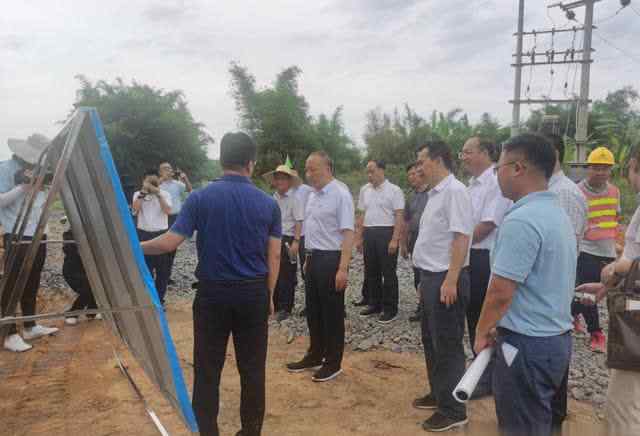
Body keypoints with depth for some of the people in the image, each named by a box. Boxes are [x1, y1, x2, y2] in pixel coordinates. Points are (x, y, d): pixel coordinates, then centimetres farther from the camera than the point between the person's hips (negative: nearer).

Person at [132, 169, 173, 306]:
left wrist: (158, 193, -16)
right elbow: (135, 209, -14)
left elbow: (168, 211, -12)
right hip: (144, 235, 0)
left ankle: (159, 299, 19)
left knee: (163, 269, 6)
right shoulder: (138, 194, 5)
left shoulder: (165, 194, 3)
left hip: (162, 234, 1)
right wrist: (144, 191, -15)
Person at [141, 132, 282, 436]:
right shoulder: (268, 204, -2)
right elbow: (274, 256, 0)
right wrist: (269, 295, 11)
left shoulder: (200, 198, -7)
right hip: (254, 293, 2)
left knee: (208, 369, 10)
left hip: (213, 293, -1)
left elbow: (170, 242, -9)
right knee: (252, 368, 12)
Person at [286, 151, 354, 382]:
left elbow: (348, 233, -20)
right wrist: (308, 258, 17)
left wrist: (343, 269, -23)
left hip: (331, 259, -8)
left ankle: (333, 363, 18)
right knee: (313, 311, 16)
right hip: (313, 258, 8)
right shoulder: (313, 195, 10)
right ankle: (314, 356, 31)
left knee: (332, 314, 4)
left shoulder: (340, 194, -16)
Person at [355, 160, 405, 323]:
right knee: (371, 272, 13)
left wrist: (395, 239, -18)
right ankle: (375, 304, 26)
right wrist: (359, 237, 12)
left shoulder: (394, 190, -7)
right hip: (369, 234, 6)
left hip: (387, 233, -6)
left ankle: (390, 309, 10)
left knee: (388, 273, 0)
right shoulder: (364, 190, 10)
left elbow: (399, 217, -10)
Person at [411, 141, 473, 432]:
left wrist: (450, 280, -26)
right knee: (431, 341, 19)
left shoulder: (454, 191, -16)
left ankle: (453, 411, 13)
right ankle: (438, 394, 34)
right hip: (431, 277, 10)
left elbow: (461, 237, -22)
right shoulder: (436, 193, 14)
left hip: (445, 279, -10)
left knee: (447, 346, 0)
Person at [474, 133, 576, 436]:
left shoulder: (521, 220, -22)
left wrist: (482, 332, -5)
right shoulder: (558, 214, 9)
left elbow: (501, 291, -22)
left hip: (528, 344, -9)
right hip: (556, 337, 9)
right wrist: (499, 326, 16)